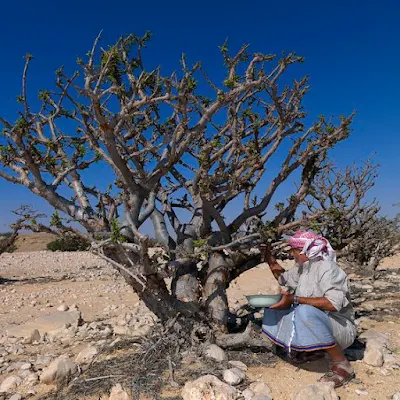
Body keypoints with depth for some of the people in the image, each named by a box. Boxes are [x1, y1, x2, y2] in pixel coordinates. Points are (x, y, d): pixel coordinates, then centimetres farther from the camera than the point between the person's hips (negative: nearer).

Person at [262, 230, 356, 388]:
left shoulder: (326, 268, -20)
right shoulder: (302, 267, 5)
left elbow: (334, 303, -33)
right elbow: (284, 278, 22)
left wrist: (295, 299, -33)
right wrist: (271, 261, 6)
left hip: (341, 327, -9)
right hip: (316, 323, 9)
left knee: (305, 311, -37)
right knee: (274, 308, 4)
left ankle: (341, 364, -18)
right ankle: (313, 350, 7)